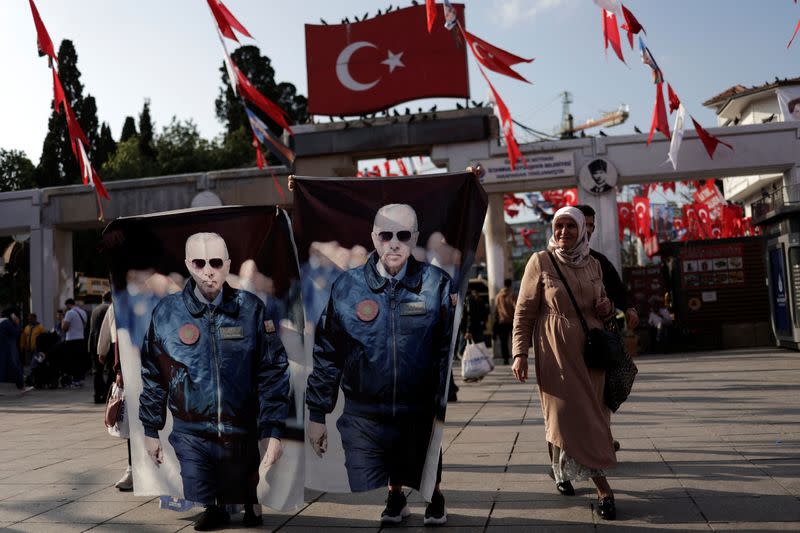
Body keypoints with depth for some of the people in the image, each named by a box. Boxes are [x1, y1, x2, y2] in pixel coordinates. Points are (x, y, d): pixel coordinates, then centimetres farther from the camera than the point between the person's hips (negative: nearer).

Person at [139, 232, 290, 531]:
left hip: (241, 435, 0)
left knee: (243, 508, 15)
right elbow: (153, 375, 6)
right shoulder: (167, 312, -4)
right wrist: (151, 430, 9)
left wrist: (273, 430, -8)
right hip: (190, 436, 1)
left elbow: (273, 372, -5)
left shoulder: (251, 309, -7)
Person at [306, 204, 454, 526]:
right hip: (363, 422, 1)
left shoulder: (437, 285, -6)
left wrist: (443, 411, -9)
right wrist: (317, 414, 4)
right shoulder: (346, 286, -3)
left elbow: (448, 352, -5)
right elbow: (326, 354, 3)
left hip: (421, 418, 0)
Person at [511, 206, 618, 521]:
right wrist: (520, 353, -11)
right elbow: (524, 311, -4)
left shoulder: (593, 264, 10)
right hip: (556, 350, -4)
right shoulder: (540, 262, -4)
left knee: (591, 415, 7)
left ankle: (561, 468, 30)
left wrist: (607, 308, 0)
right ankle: (603, 489, 4)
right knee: (570, 414, -5)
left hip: (591, 349, 5)